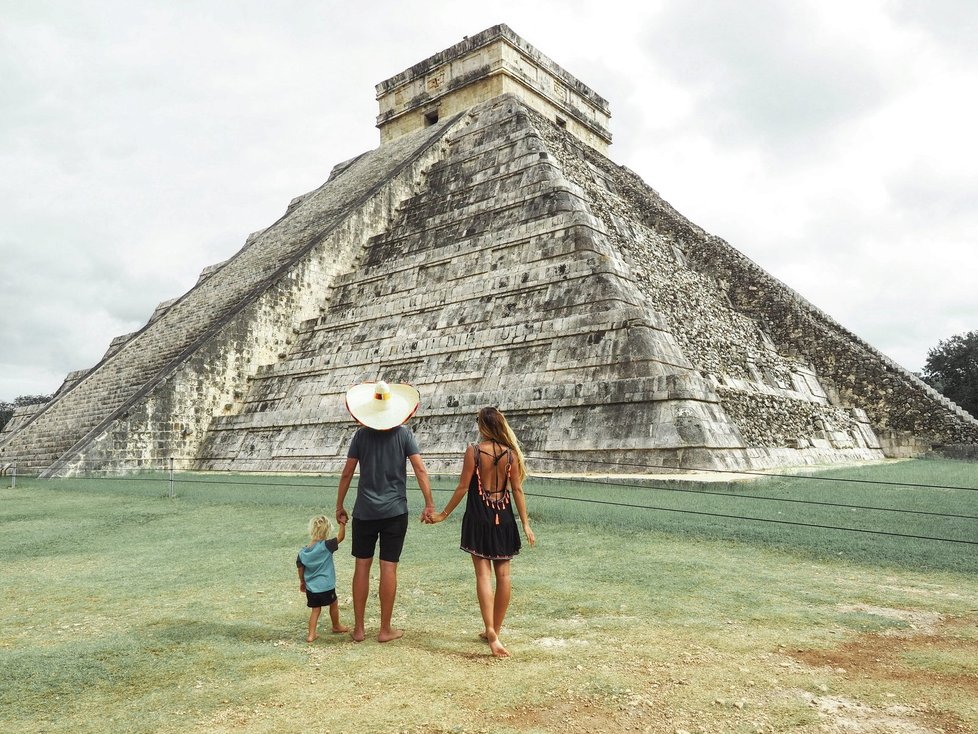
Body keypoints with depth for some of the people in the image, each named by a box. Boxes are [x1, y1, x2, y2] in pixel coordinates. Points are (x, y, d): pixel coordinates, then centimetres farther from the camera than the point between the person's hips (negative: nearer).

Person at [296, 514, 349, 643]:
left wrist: (302, 581, 23)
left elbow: (300, 569, 8)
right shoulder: (326, 547, -19)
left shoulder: (303, 552, -2)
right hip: (326, 587, -4)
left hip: (310, 588, 4)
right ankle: (336, 626, 38)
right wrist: (342, 524, -12)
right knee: (334, 605, 20)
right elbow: (341, 536, -19)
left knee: (315, 609, 17)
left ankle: (311, 634, 12)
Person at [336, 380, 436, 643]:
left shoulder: (361, 434, 0)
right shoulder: (403, 433, -3)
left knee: (362, 566, 9)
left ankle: (358, 629, 16)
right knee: (388, 568, 4)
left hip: (364, 512, 1)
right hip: (395, 512, -1)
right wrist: (429, 504, -5)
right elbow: (420, 469, -9)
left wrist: (339, 506, 10)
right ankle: (385, 629, 12)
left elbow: (347, 474, 0)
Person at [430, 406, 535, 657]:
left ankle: (491, 633, -12)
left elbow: (463, 488, -8)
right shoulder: (511, 453, -1)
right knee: (503, 574, 11)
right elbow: (517, 490, 0)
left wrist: (443, 514, 3)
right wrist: (525, 524, 5)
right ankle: (495, 631, 21)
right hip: (503, 519, 3)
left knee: (484, 574, -2)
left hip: (478, 518, -3)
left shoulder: (473, 451, -10)